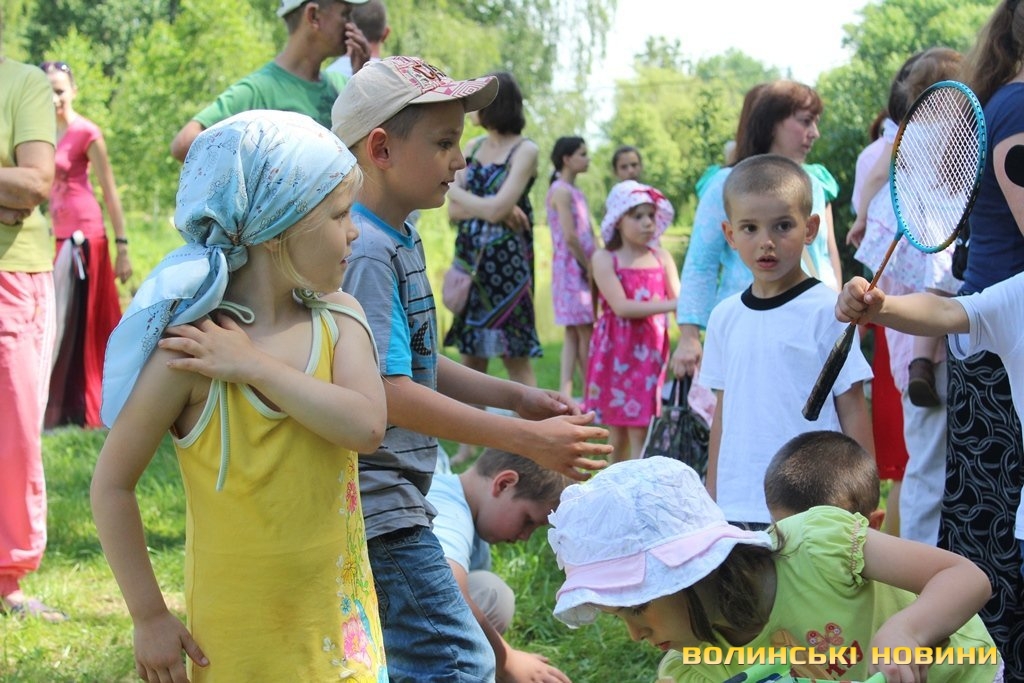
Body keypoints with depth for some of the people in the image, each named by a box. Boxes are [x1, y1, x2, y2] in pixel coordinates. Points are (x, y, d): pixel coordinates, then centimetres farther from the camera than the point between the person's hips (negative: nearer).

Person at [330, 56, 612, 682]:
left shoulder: (400, 241, 11)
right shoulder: (367, 254, -19)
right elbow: (388, 394, -24)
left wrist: (516, 396, 6)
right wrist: (528, 440, -23)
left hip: (388, 505, 10)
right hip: (379, 512, -10)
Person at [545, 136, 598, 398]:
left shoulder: (575, 191, 18)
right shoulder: (561, 191, -11)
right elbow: (569, 237, -18)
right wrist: (589, 267, -12)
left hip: (583, 267, 9)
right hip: (570, 267, -9)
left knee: (575, 334, 6)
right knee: (585, 333, -5)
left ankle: (565, 392, 6)